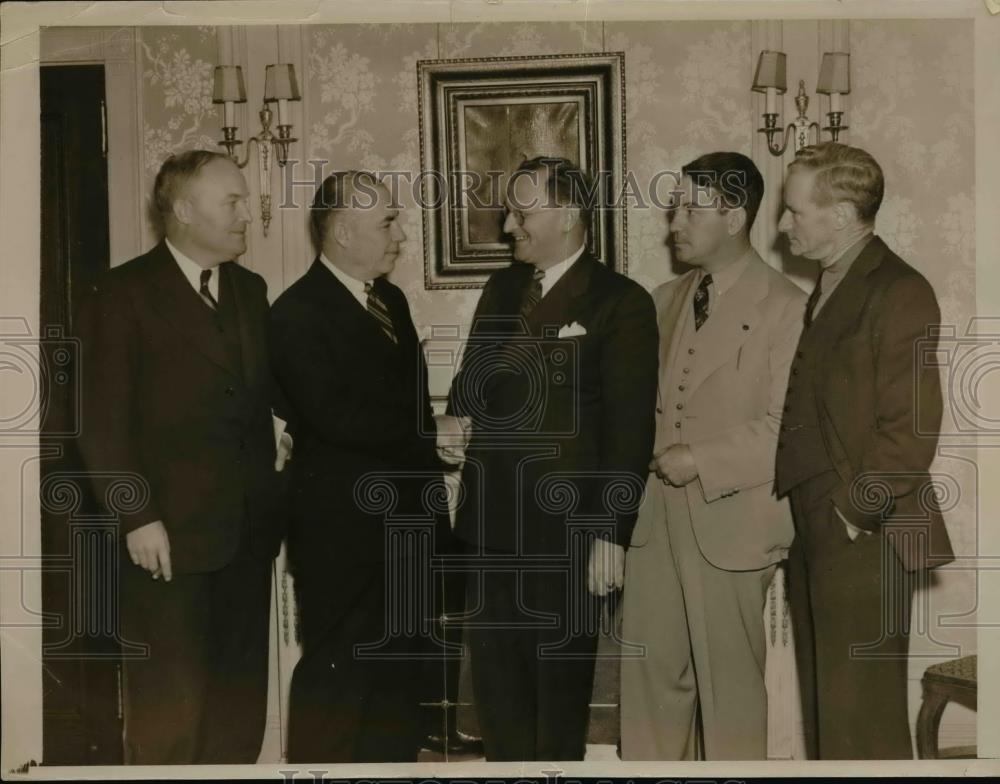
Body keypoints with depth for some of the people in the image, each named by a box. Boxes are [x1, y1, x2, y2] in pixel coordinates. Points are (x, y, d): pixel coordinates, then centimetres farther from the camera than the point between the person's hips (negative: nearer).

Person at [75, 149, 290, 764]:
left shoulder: (251, 289, 14)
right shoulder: (125, 293, -5)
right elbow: (104, 424, -9)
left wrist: (279, 438, 5)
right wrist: (138, 516, -14)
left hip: (249, 528, 6)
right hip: (169, 533, -6)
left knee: (240, 693, 13)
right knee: (170, 704, 2)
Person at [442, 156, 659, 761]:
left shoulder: (621, 302, -8)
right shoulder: (502, 290, 11)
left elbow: (631, 430, -11)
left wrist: (611, 534, -14)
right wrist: (457, 419, -5)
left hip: (567, 528, -5)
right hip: (495, 522, 6)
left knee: (561, 682, 11)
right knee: (494, 677, 14)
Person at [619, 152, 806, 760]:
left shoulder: (785, 306, -9)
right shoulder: (666, 300, 13)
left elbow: (787, 426, -13)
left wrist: (702, 461, -16)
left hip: (730, 521, -6)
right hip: (654, 513, 6)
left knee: (729, 682, 8)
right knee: (649, 674, 12)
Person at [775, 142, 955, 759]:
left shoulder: (898, 292, -12)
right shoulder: (827, 290, 15)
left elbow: (911, 426, -18)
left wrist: (855, 515, -14)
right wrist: (804, 512, 8)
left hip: (863, 540, -8)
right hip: (816, 534, 8)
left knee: (861, 719, -1)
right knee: (824, 709, 15)